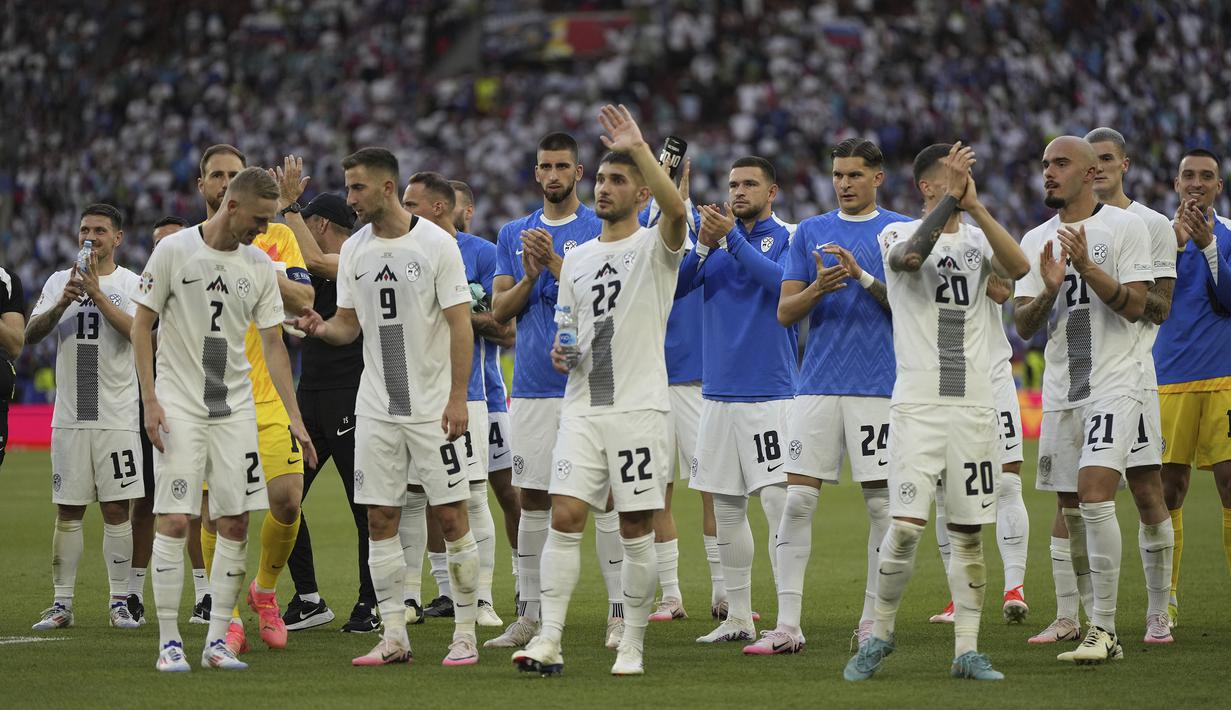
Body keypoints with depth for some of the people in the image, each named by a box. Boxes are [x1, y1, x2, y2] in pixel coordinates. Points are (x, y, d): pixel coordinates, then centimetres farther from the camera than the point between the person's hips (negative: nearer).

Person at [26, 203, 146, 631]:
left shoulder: (132, 284, 3)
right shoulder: (59, 282, 10)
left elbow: (137, 331, -14)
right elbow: (31, 335, -2)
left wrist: (97, 293, -20)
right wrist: (63, 303, -18)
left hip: (117, 415, -2)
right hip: (69, 415, 2)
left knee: (117, 508, -3)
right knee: (68, 511, 3)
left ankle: (120, 602, 3)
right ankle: (62, 604, 7)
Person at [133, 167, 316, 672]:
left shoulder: (259, 265, 6)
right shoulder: (174, 251, -6)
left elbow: (273, 345, 8)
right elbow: (141, 325, -2)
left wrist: (294, 417, 2)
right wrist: (150, 401, -9)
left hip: (236, 409, 4)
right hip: (179, 407, -4)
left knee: (235, 522, -1)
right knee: (174, 521, -9)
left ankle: (217, 640, 7)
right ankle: (169, 641, -2)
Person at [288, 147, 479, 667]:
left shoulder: (435, 243, -9)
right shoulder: (354, 250, 7)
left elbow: (460, 323, -9)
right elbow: (349, 325, 13)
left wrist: (457, 397, -16)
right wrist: (321, 327, -10)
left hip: (433, 406, -5)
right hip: (376, 406, 5)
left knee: (451, 516, -3)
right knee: (381, 520, 3)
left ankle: (465, 633, 4)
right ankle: (394, 638, 8)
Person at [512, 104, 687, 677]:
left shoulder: (656, 247, -1)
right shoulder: (577, 258, 17)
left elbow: (675, 209, -25)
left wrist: (639, 148, -26)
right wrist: (561, 354, 3)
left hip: (639, 408, -4)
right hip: (582, 408, 4)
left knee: (636, 531, 0)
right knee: (564, 518, -8)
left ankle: (631, 645, 9)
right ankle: (549, 639, -10)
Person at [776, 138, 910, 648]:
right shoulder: (810, 233, 11)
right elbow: (785, 312, 8)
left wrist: (863, 277, -16)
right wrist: (818, 288, -12)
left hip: (880, 387, -2)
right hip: (818, 385, 2)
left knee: (881, 501, 0)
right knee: (798, 497, -5)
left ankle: (873, 618, 9)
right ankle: (788, 620, -4)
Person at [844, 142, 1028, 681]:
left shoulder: (976, 239, 10)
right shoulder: (898, 235, 2)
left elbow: (1018, 269, -11)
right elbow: (910, 255, -23)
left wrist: (975, 206, -18)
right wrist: (952, 197, -25)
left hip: (975, 406, 3)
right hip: (918, 404, -3)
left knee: (969, 533, 4)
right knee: (906, 527, -11)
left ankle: (966, 650, 8)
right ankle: (879, 635, 6)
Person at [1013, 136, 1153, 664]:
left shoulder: (1124, 227, -3)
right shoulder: (1035, 241, 12)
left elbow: (1135, 305, -10)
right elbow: (1023, 325, 8)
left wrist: (1087, 268, -21)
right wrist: (1049, 290, -12)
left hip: (1114, 385, -6)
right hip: (1060, 392, 6)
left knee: (1095, 496, -20)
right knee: (1070, 511, 7)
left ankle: (1103, 629, -18)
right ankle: (1097, 630, 17)